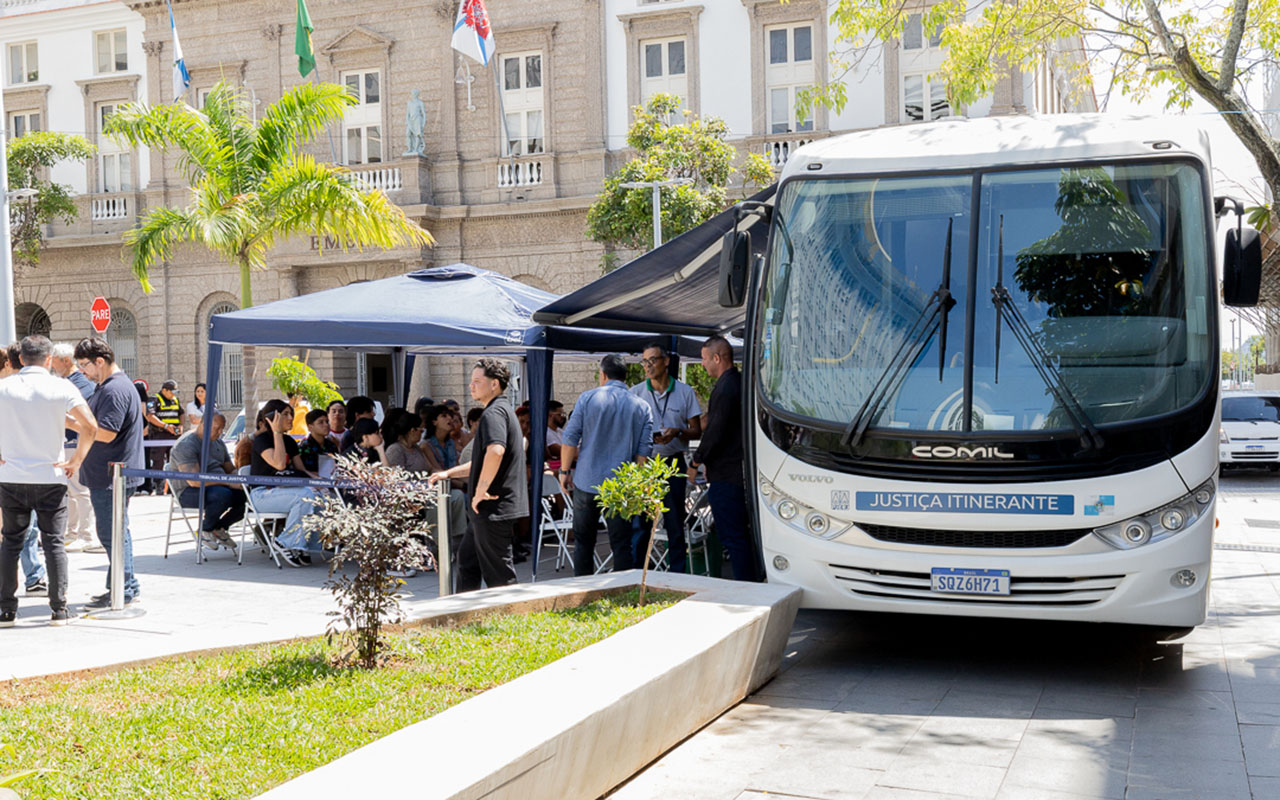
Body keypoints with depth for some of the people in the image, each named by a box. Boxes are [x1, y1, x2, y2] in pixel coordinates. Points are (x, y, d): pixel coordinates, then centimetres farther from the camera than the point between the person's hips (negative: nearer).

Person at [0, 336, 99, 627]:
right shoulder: (61, 387, -6)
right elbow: (90, 427, -14)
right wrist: (76, 460, -3)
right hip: (51, 477, -2)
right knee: (53, 543, 5)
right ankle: (59, 609, 4)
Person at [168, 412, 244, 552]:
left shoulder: (218, 443, 13)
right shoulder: (186, 445, -16)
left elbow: (230, 469, 18)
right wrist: (229, 483, -28)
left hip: (218, 487, 8)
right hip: (188, 492, -8)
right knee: (224, 495, -37)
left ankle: (219, 527, 7)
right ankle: (205, 530, -9)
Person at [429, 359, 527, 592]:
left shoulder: (494, 413, -15)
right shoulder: (503, 410, 19)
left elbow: (495, 452, -35)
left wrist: (481, 491, -26)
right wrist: (448, 473, 27)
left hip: (495, 507, -11)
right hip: (490, 509, 11)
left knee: (499, 572, -3)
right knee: (467, 556, 20)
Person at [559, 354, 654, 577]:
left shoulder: (588, 398, -1)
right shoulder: (642, 407, 5)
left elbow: (570, 438, -3)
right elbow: (644, 450, 2)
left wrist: (565, 471, 6)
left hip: (586, 482, -1)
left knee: (583, 541, 11)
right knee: (622, 544, 4)